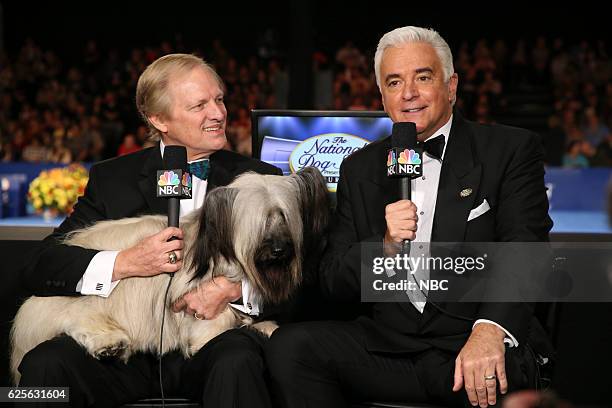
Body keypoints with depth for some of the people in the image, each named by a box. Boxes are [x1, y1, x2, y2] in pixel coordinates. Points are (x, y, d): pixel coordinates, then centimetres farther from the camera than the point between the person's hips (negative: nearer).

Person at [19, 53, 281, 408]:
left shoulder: (260, 180, 11)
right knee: (43, 365, -26)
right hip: (127, 347, 2)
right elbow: (41, 269, 2)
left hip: (218, 337, -1)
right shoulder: (112, 179, 12)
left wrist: (233, 287, -17)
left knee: (236, 364, -36)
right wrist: (126, 263, -15)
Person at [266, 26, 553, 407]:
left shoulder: (512, 149, 4)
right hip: (386, 344, 4)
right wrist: (386, 244, -9)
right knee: (288, 345, -20)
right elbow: (333, 282, 12)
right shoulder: (359, 169, 16)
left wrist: (490, 331, -30)